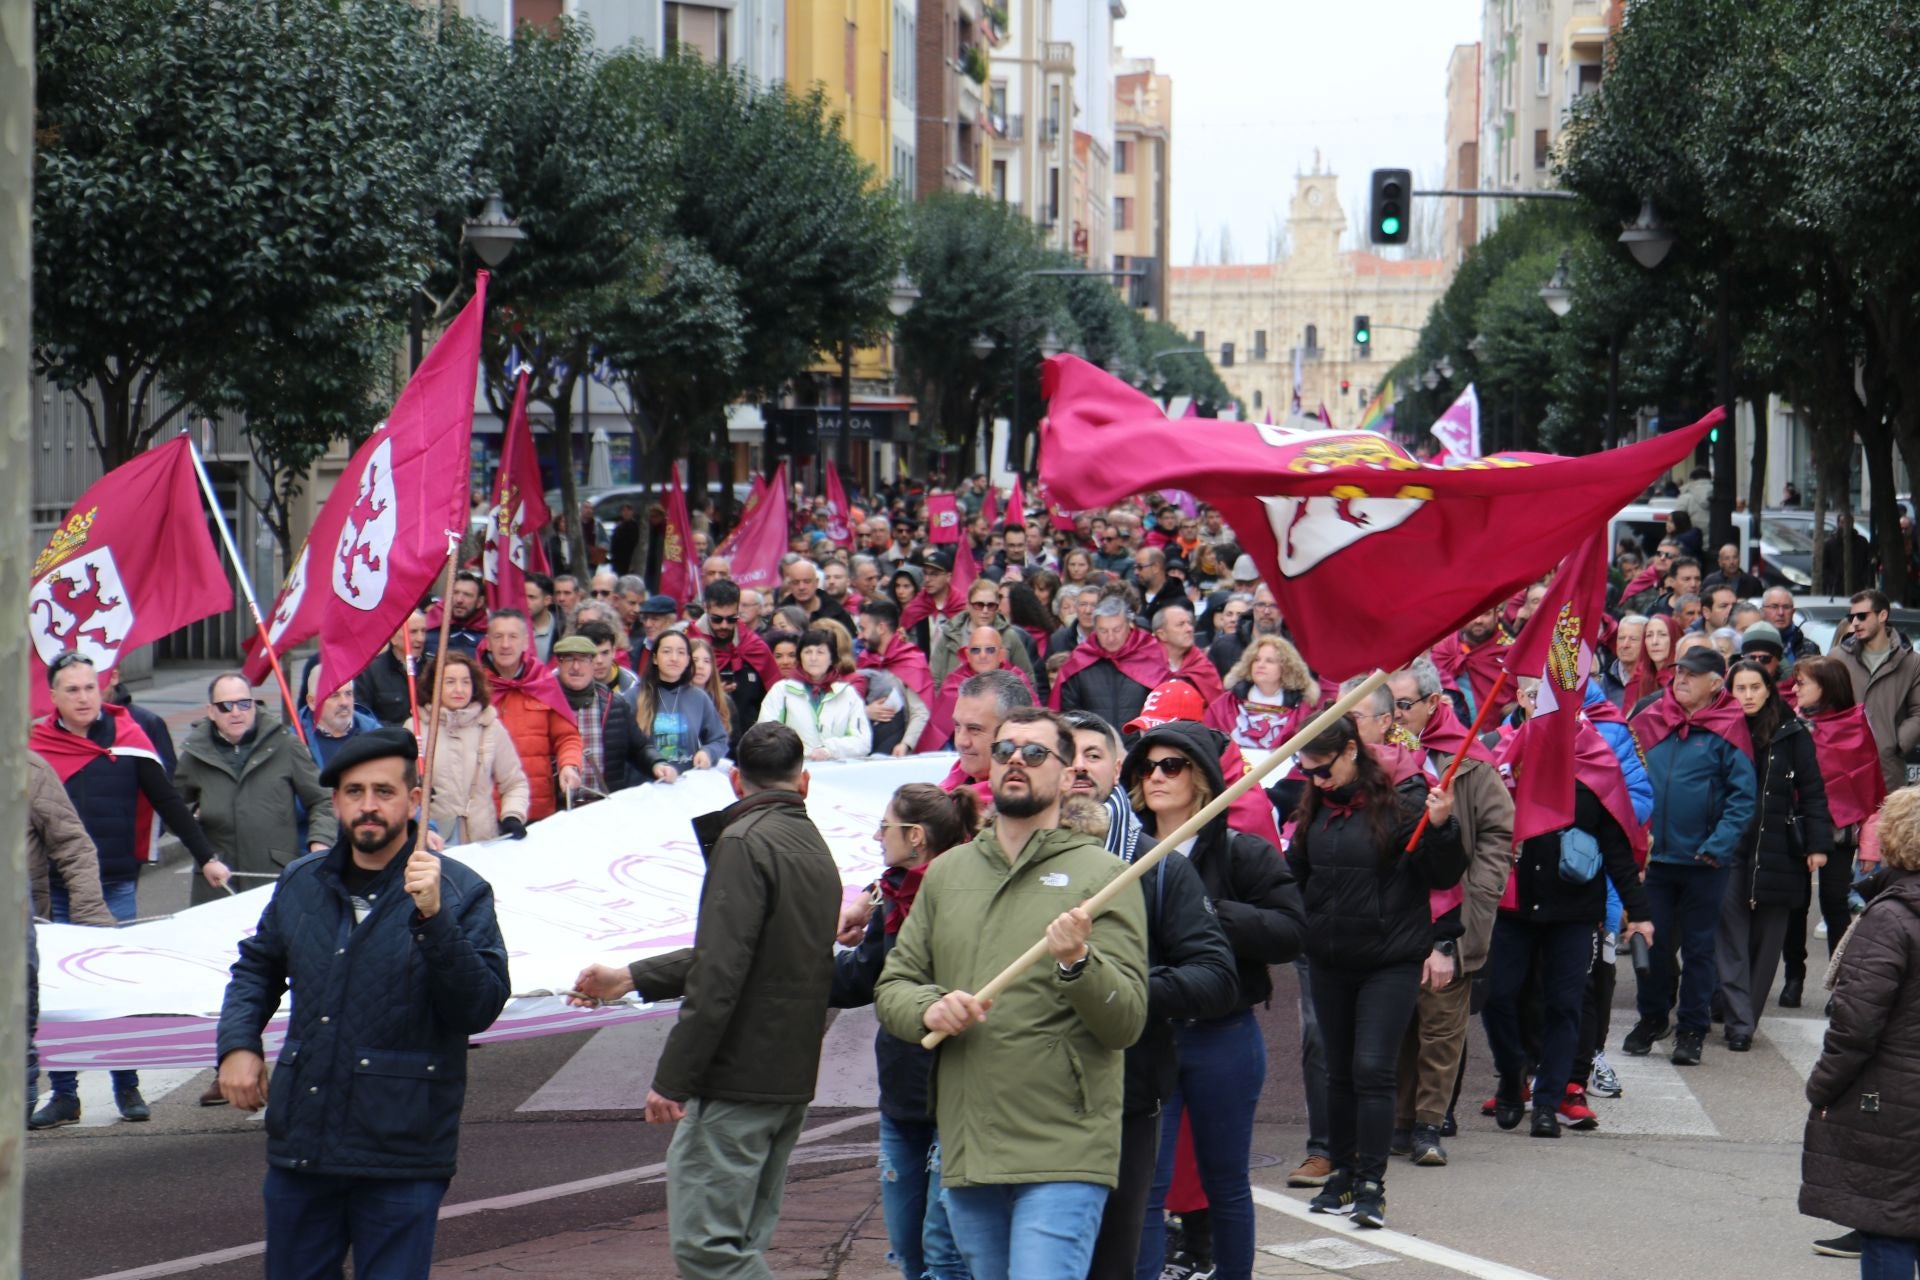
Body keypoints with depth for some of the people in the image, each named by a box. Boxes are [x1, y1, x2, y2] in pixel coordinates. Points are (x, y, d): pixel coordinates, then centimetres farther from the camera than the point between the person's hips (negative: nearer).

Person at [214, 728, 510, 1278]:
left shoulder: (460, 893, -6)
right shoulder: (302, 884, 8)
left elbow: (479, 1009, -16)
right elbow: (257, 966, 25)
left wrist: (434, 917, -26)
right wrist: (237, 1043, 9)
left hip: (402, 1158, -5)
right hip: (300, 1147, 5)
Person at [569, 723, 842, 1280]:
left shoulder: (744, 843, -13)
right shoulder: (816, 849, 16)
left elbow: (719, 975, -20)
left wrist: (672, 1079, -17)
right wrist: (631, 979, 25)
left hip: (737, 1079, -9)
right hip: (792, 1081, 9)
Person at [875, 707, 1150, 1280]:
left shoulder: (1098, 874, -1)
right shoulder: (947, 873, 15)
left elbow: (1127, 1022, -8)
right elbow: (891, 987, 13)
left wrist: (1078, 964, -26)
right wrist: (928, 1008, -9)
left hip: (1064, 1153, -5)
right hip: (965, 1152, 6)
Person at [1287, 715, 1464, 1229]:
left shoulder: (1403, 800, -10)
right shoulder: (1316, 808, 6)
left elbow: (1444, 878, -9)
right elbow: (1296, 874, 20)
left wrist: (1440, 827, -25)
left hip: (1392, 960, -6)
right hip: (1330, 963, 6)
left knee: (1372, 1069, -11)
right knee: (1339, 1071, 12)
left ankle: (1372, 1185, -6)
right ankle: (1342, 1174, 22)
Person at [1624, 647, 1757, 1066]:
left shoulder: (1728, 729, -7)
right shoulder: (1649, 721, 3)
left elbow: (1742, 796, -9)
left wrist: (1719, 846, -18)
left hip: (1704, 862, -3)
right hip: (1653, 855, 3)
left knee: (1698, 947, 7)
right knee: (1651, 941, 10)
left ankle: (1692, 1029, 16)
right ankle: (1652, 1017, 26)